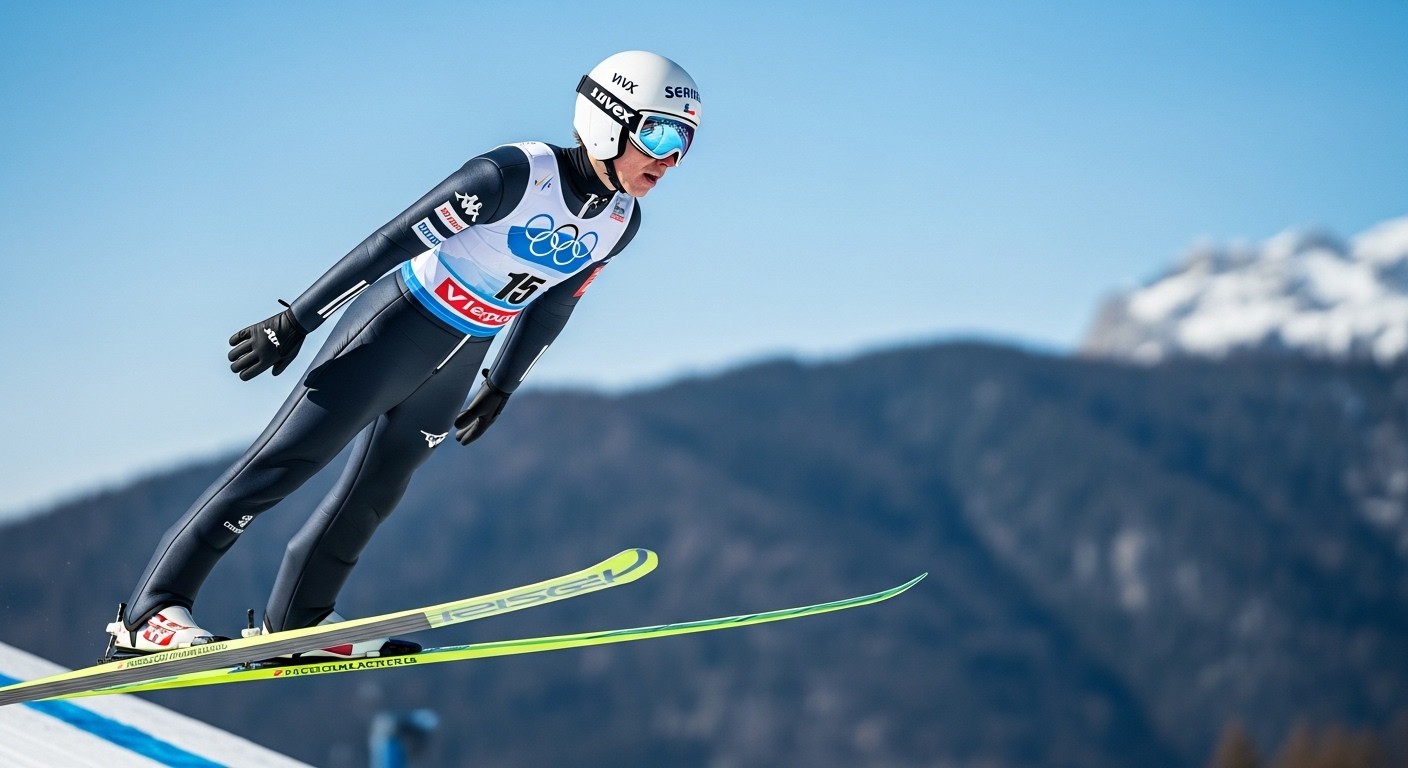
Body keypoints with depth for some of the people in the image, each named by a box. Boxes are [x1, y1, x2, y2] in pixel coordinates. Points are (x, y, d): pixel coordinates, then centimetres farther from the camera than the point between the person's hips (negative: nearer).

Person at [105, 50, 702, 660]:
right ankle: (149, 611, -10)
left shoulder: (620, 221, -2)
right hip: (395, 327, -7)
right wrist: (294, 323, -20)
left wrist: (501, 388, 23)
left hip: (455, 366, 7)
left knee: (375, 492, 14)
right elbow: (393, 242, -22)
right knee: (285, 462, -10)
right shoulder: (514, 176, -25)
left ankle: (293, 620, 28)